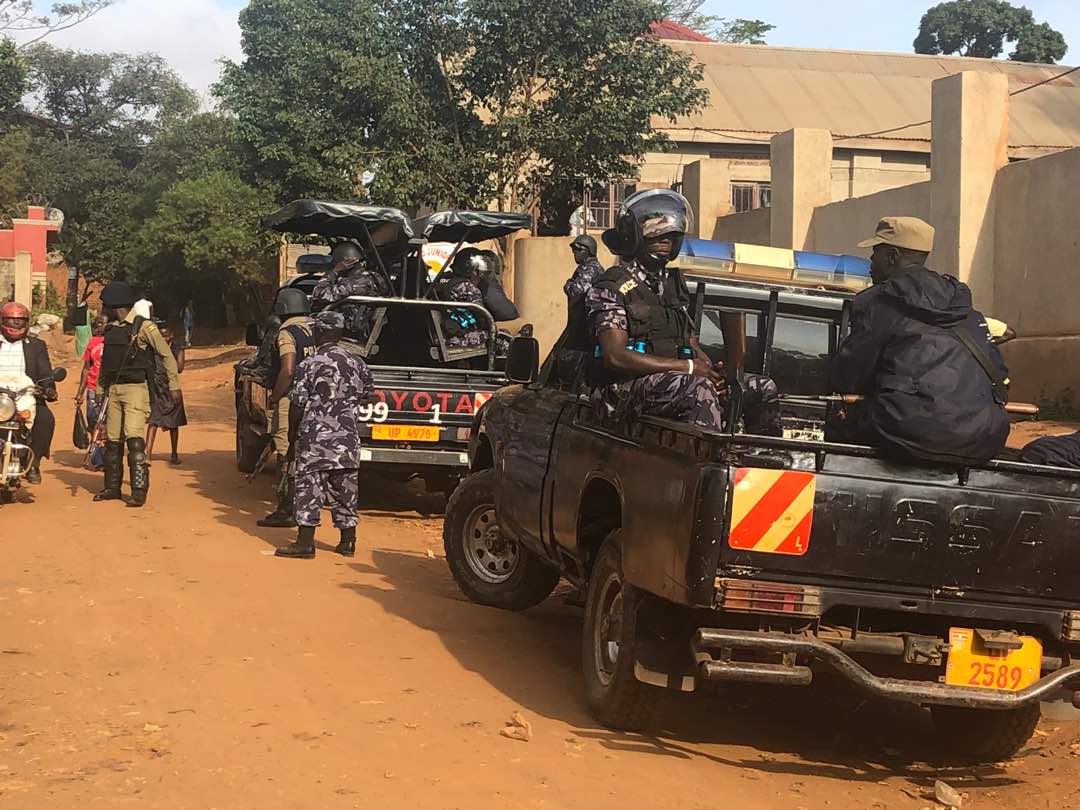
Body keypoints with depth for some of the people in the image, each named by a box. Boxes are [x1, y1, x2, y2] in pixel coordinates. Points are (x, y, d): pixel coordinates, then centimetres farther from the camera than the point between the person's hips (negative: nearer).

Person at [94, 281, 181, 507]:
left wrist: (173, 385, -10)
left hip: (136, 389, -7)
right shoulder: (110, 329, 14)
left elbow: (166, 355, -7)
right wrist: (100, 390, 20)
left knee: (134, 438, -16)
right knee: (112, 440, 9)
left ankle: (139, 489, -16)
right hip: (113, 389, 7)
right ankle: (112, 487, 18)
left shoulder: (143, 326, -8)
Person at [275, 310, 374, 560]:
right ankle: (347, 542, 16)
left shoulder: (309, 365, -9)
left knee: (309, 487, -1)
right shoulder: (356, 363, 5)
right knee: (346, 488, 11)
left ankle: (305, 543, -3)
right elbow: (368, 394, 13)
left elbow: (298, 403, -9)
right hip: (347, 437, 5)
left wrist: (293, 429, 5)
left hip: (316, 437, -5)